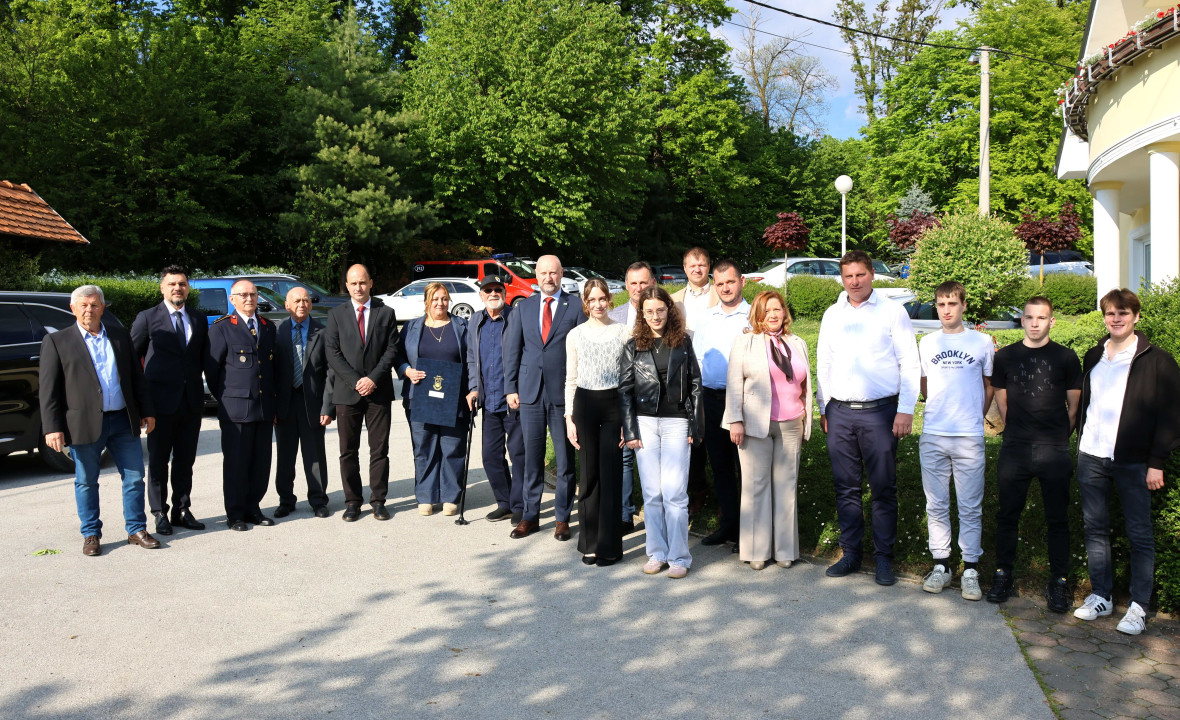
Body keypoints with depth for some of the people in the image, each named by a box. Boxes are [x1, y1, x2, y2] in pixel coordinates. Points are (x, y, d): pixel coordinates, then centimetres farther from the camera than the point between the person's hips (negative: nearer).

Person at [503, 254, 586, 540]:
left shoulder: (576, 307, 1)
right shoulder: (523, 307, 10)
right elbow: (512, 349, 10)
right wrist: (511, 387, 3)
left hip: (564, 393, -2)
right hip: (530, 391, 3)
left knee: (565, 458, 5)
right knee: (532, 457, 9)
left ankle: (563, 518, 16)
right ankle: (529, 516, 19)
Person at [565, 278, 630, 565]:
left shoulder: (623, 333, 2)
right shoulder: (575, 335, 7)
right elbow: (571, 380, 10)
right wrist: (569, 418, 3)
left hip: (614, 404, -1)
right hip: (584, 404, 1)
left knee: (611, 475, -2)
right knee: (588, 474, 5)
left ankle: (609, 546, 6)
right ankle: (590, 542, 16)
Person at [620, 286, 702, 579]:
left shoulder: (683, 343, 6)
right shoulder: (633, 345, 6)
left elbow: (695, 385, 6)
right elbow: (625, 389, 5)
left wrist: (694, 426, 1)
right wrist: (630, 431, -1)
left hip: (676, 423, -1)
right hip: (645, 423, 1)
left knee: (674, 492, -5)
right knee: (651, 493, 4)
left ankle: (679, 557, 5)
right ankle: (657, 553, 16)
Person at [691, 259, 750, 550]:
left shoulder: (753, 317, -3)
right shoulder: (706, 317, 13)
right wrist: (697, 391, 10)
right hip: (711, 398, 5)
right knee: (719, 463, 12)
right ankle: (728, 523, 23)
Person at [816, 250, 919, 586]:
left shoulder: (892, 311, 0)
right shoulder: (832, 315, 12)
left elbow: (910, 363, -1)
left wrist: (905, 410, -8)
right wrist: (823, 408, 13)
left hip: (880, 411, -3)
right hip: (840, 412, 4)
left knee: (883, 488, 1)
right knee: (846, 487, 8)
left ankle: (884, 558, 11)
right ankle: (851, 553, 18)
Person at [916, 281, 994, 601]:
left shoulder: (982, 342, 3)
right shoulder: (927, 343, 10)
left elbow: (989, 386, 11)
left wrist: (974, 417, 7)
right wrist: (942, 411, 10)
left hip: (969, 437, -2)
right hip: (933, 435, 2)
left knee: (971, 507, 2)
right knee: (936, 505, 7)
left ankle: (970, 570, 10)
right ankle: (941, 564, 17)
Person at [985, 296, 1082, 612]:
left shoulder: (1065, 358, 4)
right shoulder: (1005, 356, 8)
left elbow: (1074, 406, 8)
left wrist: (1058, 437, 7)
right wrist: (1017, 432, 10)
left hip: (1054, 450, -1)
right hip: (1014, 448, 1)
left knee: (1057, 518, 3)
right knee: (1007, 514, 5)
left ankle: (1059, 581, 12)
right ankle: (1003, 574, 16)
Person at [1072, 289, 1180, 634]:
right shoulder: (1093, 357, 12)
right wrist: (1080, 444, 11)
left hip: (1133, 461, -5)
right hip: (1091, 457, 5)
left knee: (1140, 534, 2)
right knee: (1095, 527, 9)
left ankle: (1139, 606, 10)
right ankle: (1101, 596, 20)